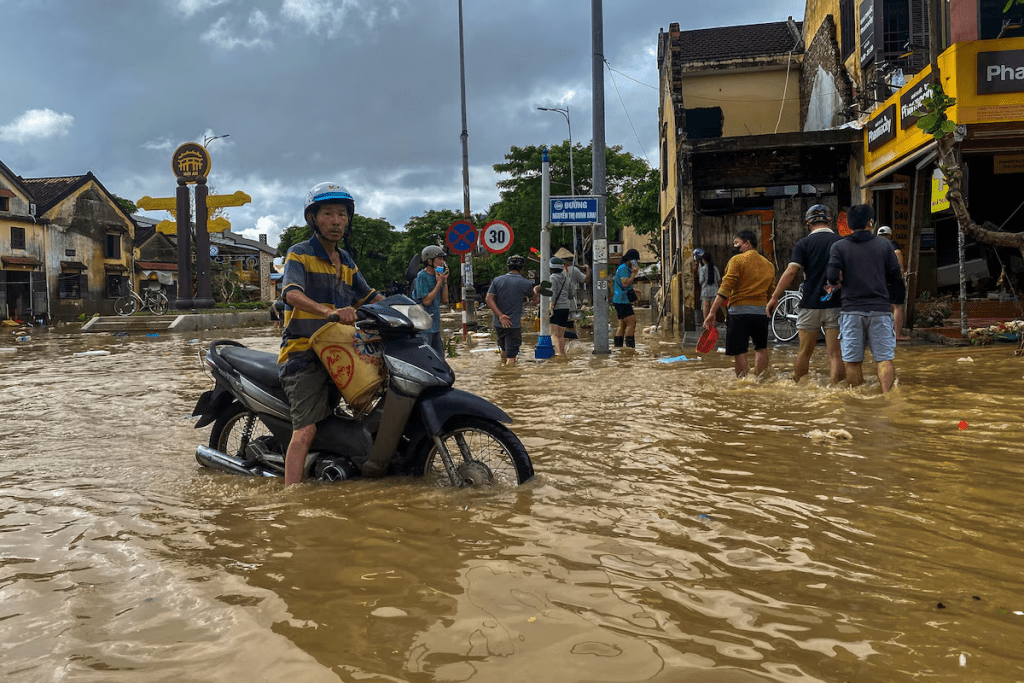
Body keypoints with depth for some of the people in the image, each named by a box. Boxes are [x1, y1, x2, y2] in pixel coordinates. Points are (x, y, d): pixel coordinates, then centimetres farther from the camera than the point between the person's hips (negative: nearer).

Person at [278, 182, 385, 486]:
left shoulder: (346, 262, 19)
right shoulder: (300, 254, -3)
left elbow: (370, 298, 25)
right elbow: (292, 294, -22)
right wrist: (329, 312, -39)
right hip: (304, 355, -7)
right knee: (306, 430, -18)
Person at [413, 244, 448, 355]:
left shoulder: (436, 276, 14)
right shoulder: (421, 276, -12)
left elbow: (444, 300, 12)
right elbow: (426, 301, -19)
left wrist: (445, 281, 3)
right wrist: (439, 283, -12)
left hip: (435, 325, 9)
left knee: (439, 357, 14)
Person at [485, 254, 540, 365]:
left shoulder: (497, 280, 2)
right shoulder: (525, 283, -6)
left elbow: (488, 299, -8)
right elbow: (534, 297, 13)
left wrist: (500, 315, -12)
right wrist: (536, 289, 37)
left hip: (498, 323, 5)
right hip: (514, 324, -5)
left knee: (504, 349, 26)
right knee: (511, 357, -4)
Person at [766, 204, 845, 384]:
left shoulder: (804, 244, -1)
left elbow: (790, 272, -10)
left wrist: (774, 298, -6)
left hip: (810, 305, 0)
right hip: (835, 305, 1)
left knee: (804, 351, 12)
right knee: (835, 354, -1)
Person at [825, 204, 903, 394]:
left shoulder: (839, 247, 0)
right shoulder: (884, 246, 5)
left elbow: (832, 276, -10)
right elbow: (895, 273, 10)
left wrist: (833, 284, 12)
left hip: (852, 309, 0)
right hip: (880, 309, 1)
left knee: (853, 362, 6)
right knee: (884, 359, 1)